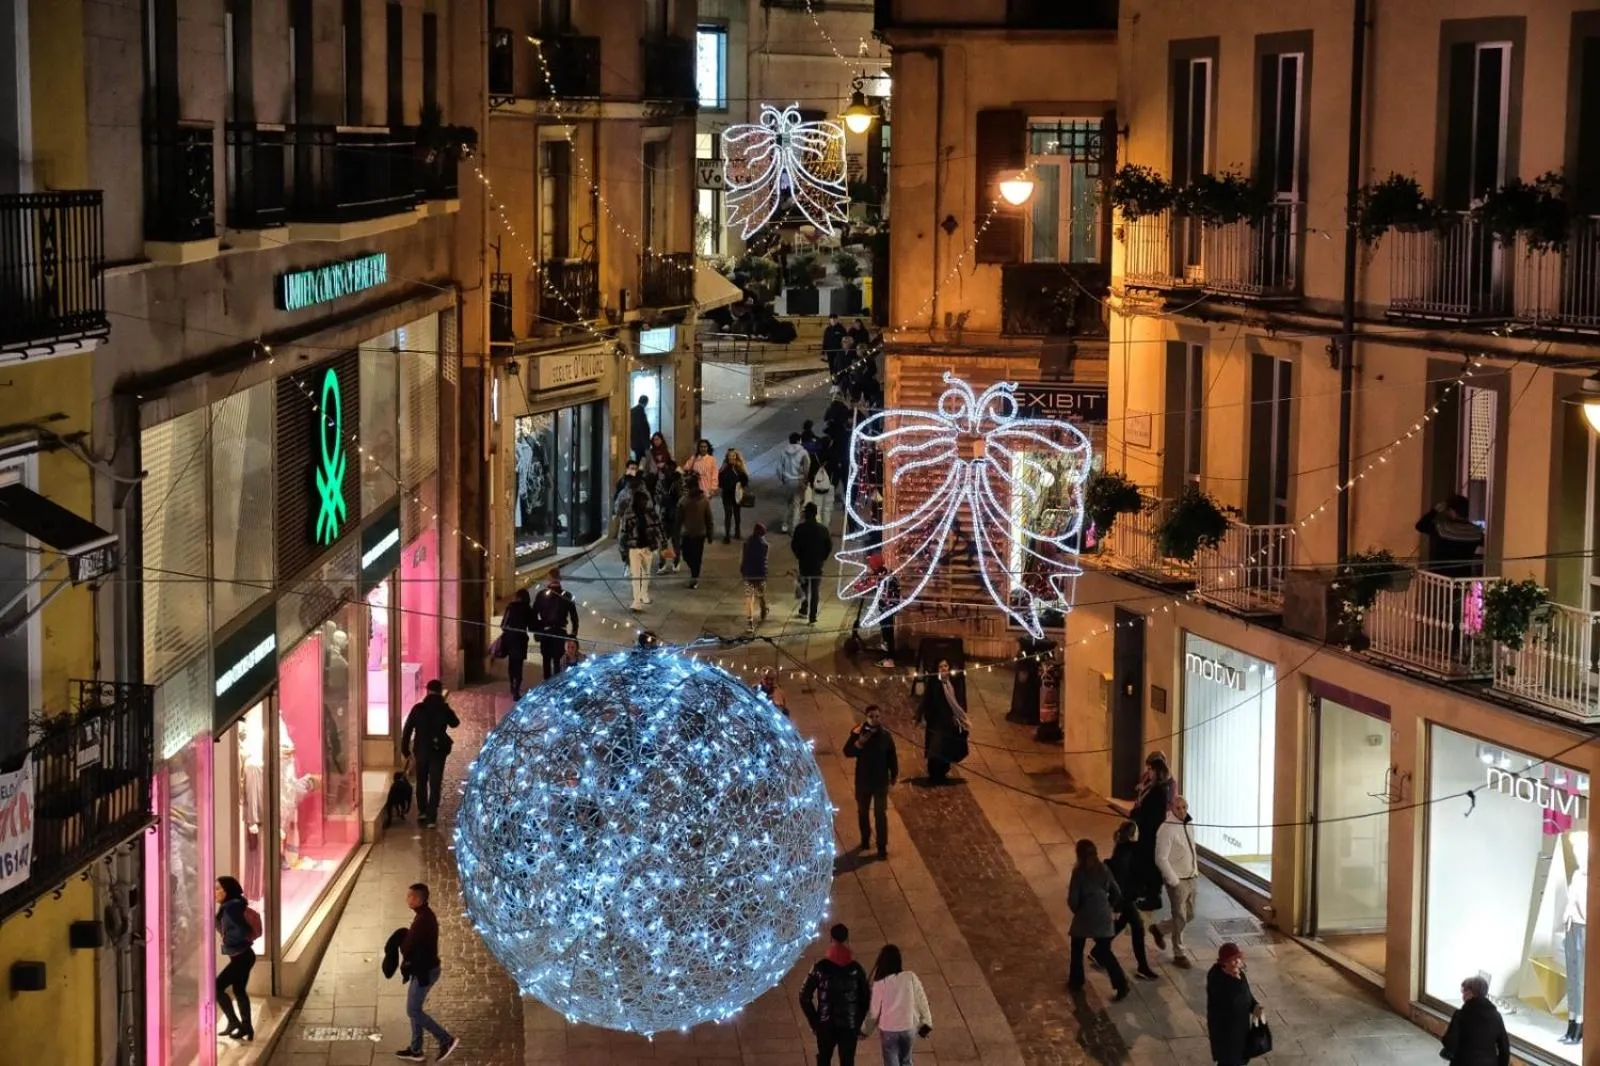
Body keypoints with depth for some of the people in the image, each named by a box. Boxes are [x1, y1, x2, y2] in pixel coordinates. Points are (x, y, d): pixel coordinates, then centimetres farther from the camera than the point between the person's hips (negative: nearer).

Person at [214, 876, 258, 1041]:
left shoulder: (230, 908, -19)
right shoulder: (232, 906, 10)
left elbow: (243, 930, -27)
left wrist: (226, 938, -12)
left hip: (241, 956, -10)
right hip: (242, 955, 10)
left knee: (217, 987, -5)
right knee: (239, 991, 15)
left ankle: (233, 1022, 2)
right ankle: (246, 1028, 20)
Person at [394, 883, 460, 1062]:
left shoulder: (422, 919, -26)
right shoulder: (426, 914, 7)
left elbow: (406, 947, -21)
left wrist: (402, 944, 1)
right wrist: (405, 942, -5)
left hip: (424, 971, -10)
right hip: (425, 968, 10)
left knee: (413, 1011, 0)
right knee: (415, 1008, 17)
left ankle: (446, 1040, 1)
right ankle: (415, 1050, 24)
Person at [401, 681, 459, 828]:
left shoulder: (418, 708, -5)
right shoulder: (444, 709, -6)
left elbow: (407, 730, -5)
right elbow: (455, 723, 13)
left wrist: (405, 749, 3)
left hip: (421, 750, 1)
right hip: (438, 751, -1)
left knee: (421, 782, 20)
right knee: (435, 784, 4)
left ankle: (422, 812, 19)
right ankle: (431, 817, -1)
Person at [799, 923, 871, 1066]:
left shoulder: (820, 967, -9)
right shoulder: (856, 968, -7)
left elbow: (805, 997, -8)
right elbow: (866, 998, -4)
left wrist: (814, 1022, 2)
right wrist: (860, 1023, 6)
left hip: (825, 1025, 0)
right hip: (849, 1027, 0)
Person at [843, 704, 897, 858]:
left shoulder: (885, 735, -10)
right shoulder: (858, 733, -10)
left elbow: (892, 757, 0)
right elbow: (847, 752, -15)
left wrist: (893, 776, 5)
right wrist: (858, 744, -31)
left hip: (881, 782, -1)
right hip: (863, 781, 1)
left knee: (880, 814, 1)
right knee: (862, 812, 18)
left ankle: (882, 847, 8)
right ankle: (865, 840, 39)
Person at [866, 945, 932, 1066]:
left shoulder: (880, 984, -17)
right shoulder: (911, 977, -12)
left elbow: (874, 1010, -8)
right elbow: (921, 1000, -4)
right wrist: (926, 1022, 10)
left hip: (888, 1030, -2)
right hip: (909, 1027, 2)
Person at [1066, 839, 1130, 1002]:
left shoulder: (1079, 872, -13)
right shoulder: (1103, 869, 1)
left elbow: (1073, 900, -13)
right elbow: (1117, 894, 6)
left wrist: (1077, 910, 7)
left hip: (1085, 918, -4)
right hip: (1104, 918, 4)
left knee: (1077, 949, 20)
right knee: (1105, 952, 9)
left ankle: (1076, 981, 30)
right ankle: (1121, 984, -5)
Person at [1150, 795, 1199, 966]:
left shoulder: (1188, 826, 7)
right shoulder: (1167, 829, -17)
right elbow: (1161, 859, -19)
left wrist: (1196, 874, 12)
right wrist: (1174, 881, -18)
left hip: (1191, 879, 8)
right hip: (1177, 881, -8)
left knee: (1189, 915, 16)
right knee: (1180, 919, 2)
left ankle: (1159, 929, 37)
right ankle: (1179, 954, 17)